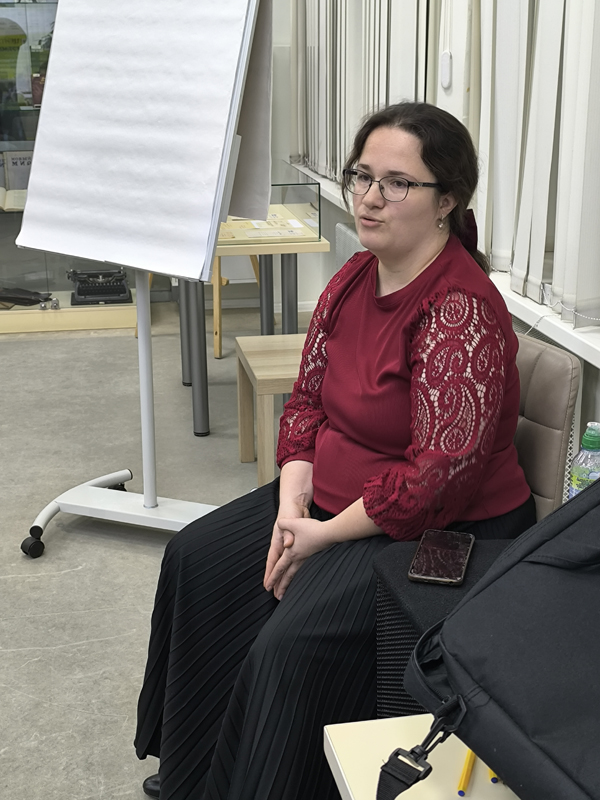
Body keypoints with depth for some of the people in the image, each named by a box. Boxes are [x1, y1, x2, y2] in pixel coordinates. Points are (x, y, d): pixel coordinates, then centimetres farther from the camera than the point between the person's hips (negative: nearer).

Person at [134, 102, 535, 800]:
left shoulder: (462, 311, -26)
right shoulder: (355, 277, 1)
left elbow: (438, 477, -28)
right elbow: (307, 400, 6)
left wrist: (326, 534, -19)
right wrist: (292, 505, -8)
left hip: (438, 534, -9)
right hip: (330, 499, 10)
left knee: (296, 642, -24)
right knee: (196, 559, 11)